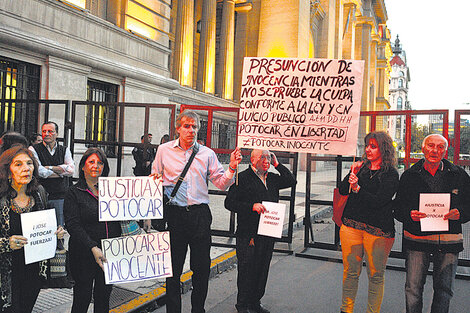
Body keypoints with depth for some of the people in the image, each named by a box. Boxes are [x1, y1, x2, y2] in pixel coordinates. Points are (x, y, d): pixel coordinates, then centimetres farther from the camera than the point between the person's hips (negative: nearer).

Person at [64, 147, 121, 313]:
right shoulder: (74, 192, -2)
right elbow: (73, 225, -12)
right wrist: (93, 248, -23)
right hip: (85, 254, -3)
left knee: (104, 296, 14)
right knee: (82, 299, 8)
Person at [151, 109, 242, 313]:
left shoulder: (207, 154, 7)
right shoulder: (164, 151, 6)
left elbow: (221, 184, 5)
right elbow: (154, 180, 11)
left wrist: (232, 168, -11)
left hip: (200, 214, 1)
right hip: (174, 214, -1)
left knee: (202, 267, 8)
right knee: (173, 267, 7)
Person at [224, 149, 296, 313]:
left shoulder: (272, 178, 13)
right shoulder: (243, 178, -7)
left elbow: (291, 181, 12)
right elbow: (229, 202, -11)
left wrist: (277, 164, 5)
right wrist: (252, 206, -22)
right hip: (248, 234, -6)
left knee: (262, 268, 14)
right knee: (246, 269, 3)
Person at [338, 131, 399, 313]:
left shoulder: (391, 174, -3)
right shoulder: (361, 167, 11)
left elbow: (378, 201, -14)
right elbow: (342, 190, 6)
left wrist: (357, 188, -24)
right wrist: (352, 173, -8)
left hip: (377, 229, -4)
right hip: (351, 225, 4)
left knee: (376, 274, 5)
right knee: (350, 271, 11)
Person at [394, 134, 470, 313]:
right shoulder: (409, 175, 4)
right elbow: (398, 207, 5)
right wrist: (409, 214, -16)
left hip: (449, 242, 1)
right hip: (417, 239, -1)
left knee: (444, 288, 10)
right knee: (413, 288, 0)